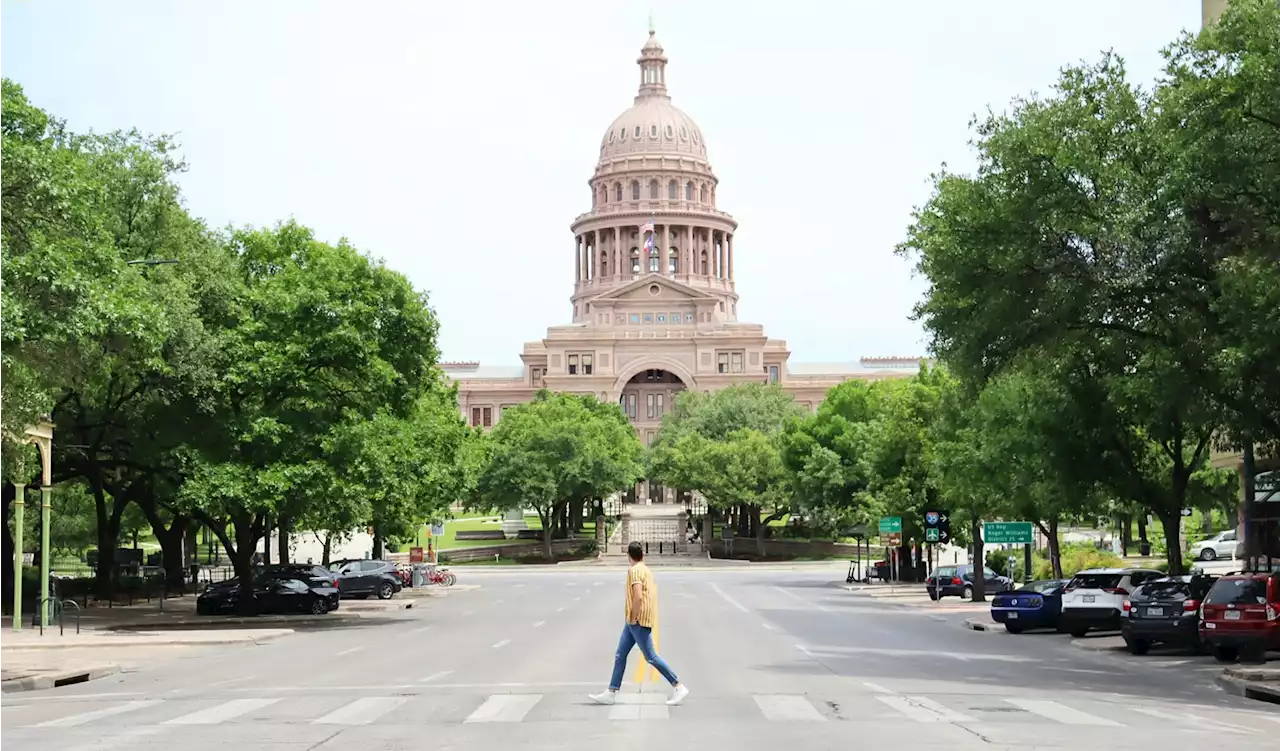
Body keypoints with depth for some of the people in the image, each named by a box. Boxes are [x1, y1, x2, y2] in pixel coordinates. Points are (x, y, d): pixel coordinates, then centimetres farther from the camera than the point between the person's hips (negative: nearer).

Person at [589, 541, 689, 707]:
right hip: (632, 622, 10)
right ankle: (611, 693, 10)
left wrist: (633, 617, -16)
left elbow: (638, 597, -26)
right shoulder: (646, 570, 14)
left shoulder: (634, 571, -16)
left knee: (650, 657, -6)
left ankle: (678, 687, -2)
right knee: (620, 655, 10)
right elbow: (652, 593, 20)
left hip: (638, 621, -10)